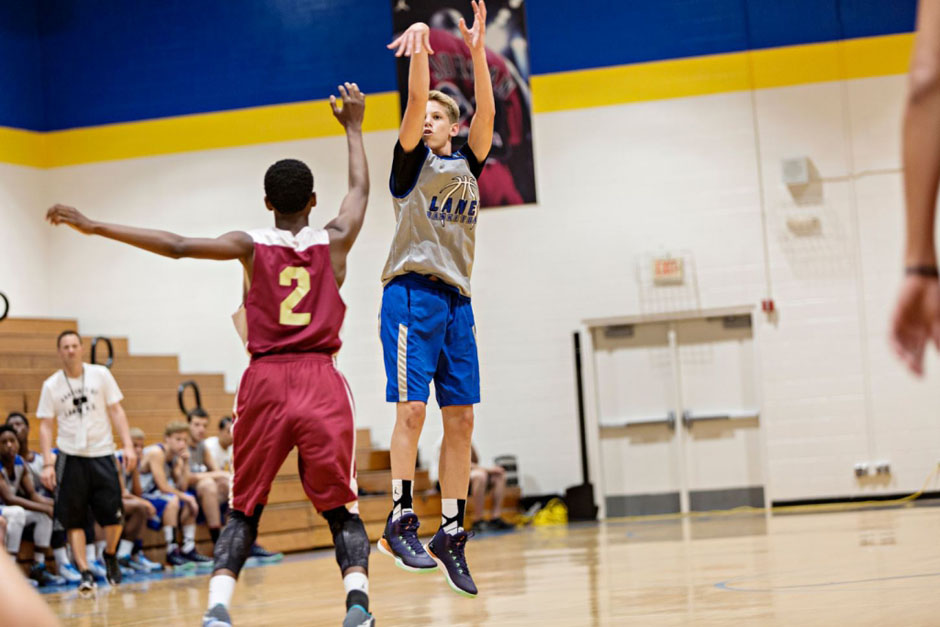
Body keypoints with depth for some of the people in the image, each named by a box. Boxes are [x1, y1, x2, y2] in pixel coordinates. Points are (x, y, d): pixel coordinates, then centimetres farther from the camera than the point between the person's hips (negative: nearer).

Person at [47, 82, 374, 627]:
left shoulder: (251, 246, 1)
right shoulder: (334, 242, 6)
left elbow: (177, 246, -8)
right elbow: (361, 189, 24)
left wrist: (96, 227, -7)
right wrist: (353, 127, 38)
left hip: (265, 382, 0)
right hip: (322, 381, 0)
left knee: (245, 508, 10)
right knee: (342, 508, 5)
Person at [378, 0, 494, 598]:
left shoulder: (467, 164, 17)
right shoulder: (412, 160, 7)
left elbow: (486, 112, 3)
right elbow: (415, 100, -9)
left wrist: (478, 50, -6)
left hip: (457, 300, 5)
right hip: (413, 293, -5)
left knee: (461, 418, 2)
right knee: (412, 407, -12)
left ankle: (451, 533, 6)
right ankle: (400, 522, -7)